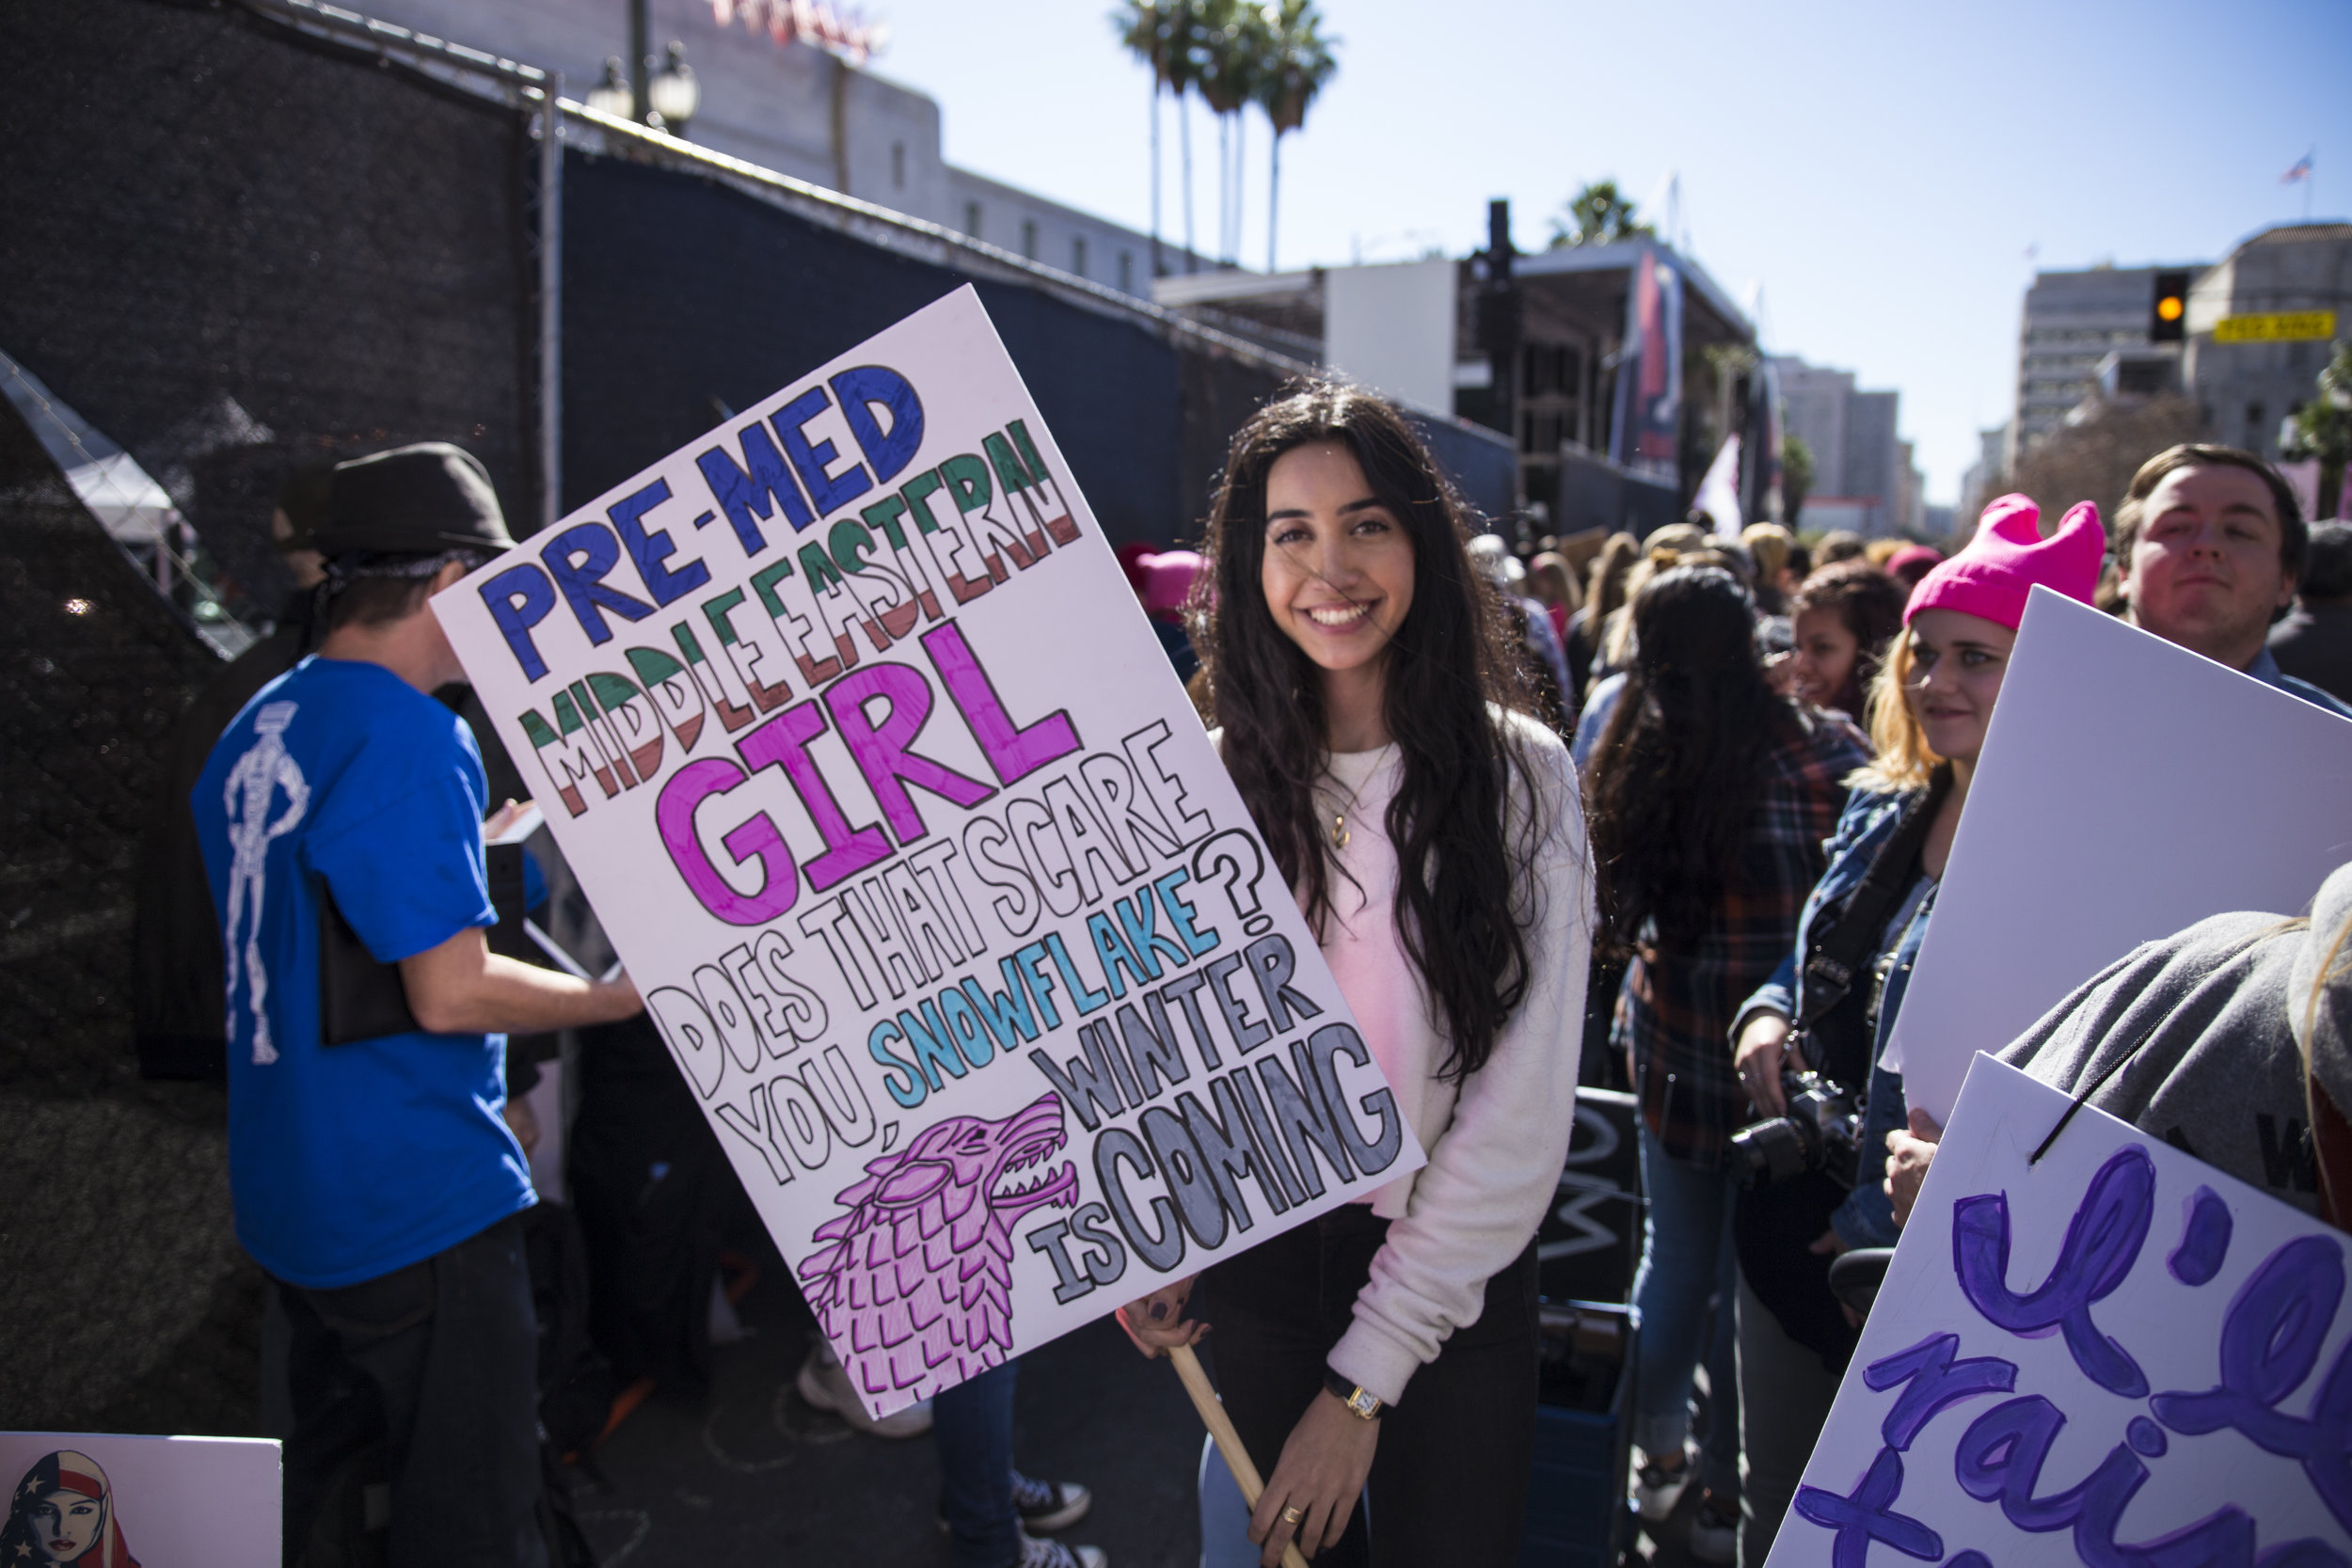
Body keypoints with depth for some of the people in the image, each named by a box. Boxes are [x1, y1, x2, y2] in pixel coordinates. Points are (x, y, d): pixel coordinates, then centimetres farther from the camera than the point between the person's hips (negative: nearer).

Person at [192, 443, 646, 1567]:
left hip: (289, 1198, 9)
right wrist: (626, 995, -10)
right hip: (416, 1204, -9)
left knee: (317, 1465, 25)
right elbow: (451, 993, -23)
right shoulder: (412, 736, -20)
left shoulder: (255, 731, 8)